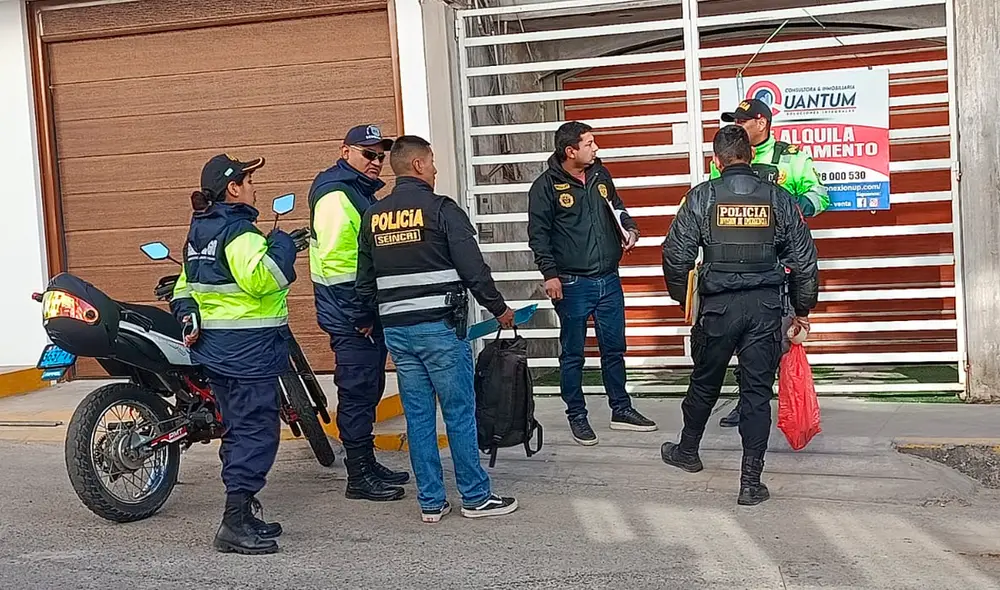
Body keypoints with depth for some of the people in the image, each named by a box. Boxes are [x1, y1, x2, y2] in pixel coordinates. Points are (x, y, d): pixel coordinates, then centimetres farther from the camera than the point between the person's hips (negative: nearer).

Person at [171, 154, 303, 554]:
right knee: (256, 430, -7)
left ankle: (241, 514, 23)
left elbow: (185, 285, 19)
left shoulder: (199, 231, 16)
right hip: (249, 347, -10)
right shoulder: (238, 231, -15)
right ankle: (236, 523, -7)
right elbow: (261, 279, -28)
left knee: (237, 429, 16)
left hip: (213, 343, 10)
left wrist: (187, 315, 7)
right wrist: (282, 245, -14)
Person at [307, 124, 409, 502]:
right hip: (351, 318, -10)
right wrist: (360, 317, -21)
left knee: (369, 391, 16)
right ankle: (359, 478, 4)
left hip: (369, 314, 10)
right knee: (357, 393, -4)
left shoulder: (361, 192, 18)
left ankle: (367, 464, 26)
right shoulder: (336, 195, -15)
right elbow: (334, 263, -22)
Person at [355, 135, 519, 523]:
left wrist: (373, 317, 27)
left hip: (396, 330, 6)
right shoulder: (440, 209, -8)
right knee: (460, 413, 3)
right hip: (440, 327, -5)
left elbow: (365, 280, 15)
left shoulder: (373, 216, 9)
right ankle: (476, 498, 11)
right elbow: (473, 268, -11)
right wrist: (499, 309, 1)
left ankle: (431, 502, 15)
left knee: (418, 416, 10)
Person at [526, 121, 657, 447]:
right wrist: (550, 274, -15)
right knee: (573, 354, 5)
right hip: (572, 284, -5)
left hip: (608, 280, 5)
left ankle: (621, 410, 27)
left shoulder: (600, 174, 7)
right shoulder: (546, 185, -8)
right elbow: (538, 234, -9)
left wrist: (629, 228, 0)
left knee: (614, 348, 14)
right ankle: (577, 416, 18)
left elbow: (617, 207, 20)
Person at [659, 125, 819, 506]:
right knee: (757, 392, 5)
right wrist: (802, 308, 14)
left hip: (717, 306, 0)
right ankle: (751, 482, 6)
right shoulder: (778, 198, 2)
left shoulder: (701, 197, -3)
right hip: (766, 307, 1)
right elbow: (804, 260, 3)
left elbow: (676, 255, -4)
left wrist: (682, 297, 12)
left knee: (704, 384, 18)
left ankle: (687, 452, 39)